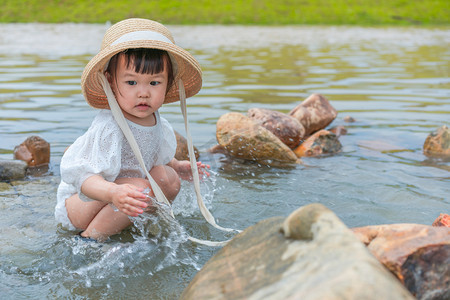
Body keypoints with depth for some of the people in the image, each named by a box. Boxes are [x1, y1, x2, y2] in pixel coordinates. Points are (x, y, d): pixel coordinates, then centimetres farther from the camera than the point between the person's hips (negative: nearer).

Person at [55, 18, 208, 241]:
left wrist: (177, 167, 5)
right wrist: (113, 193, -58)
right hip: (78, 201, -8)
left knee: (168, 178, -7)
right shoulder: (108, 128, -32)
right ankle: (90, 238, -15)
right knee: (141, 189, -30)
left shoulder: (157, 123, -5)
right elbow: (86, 177, -41)